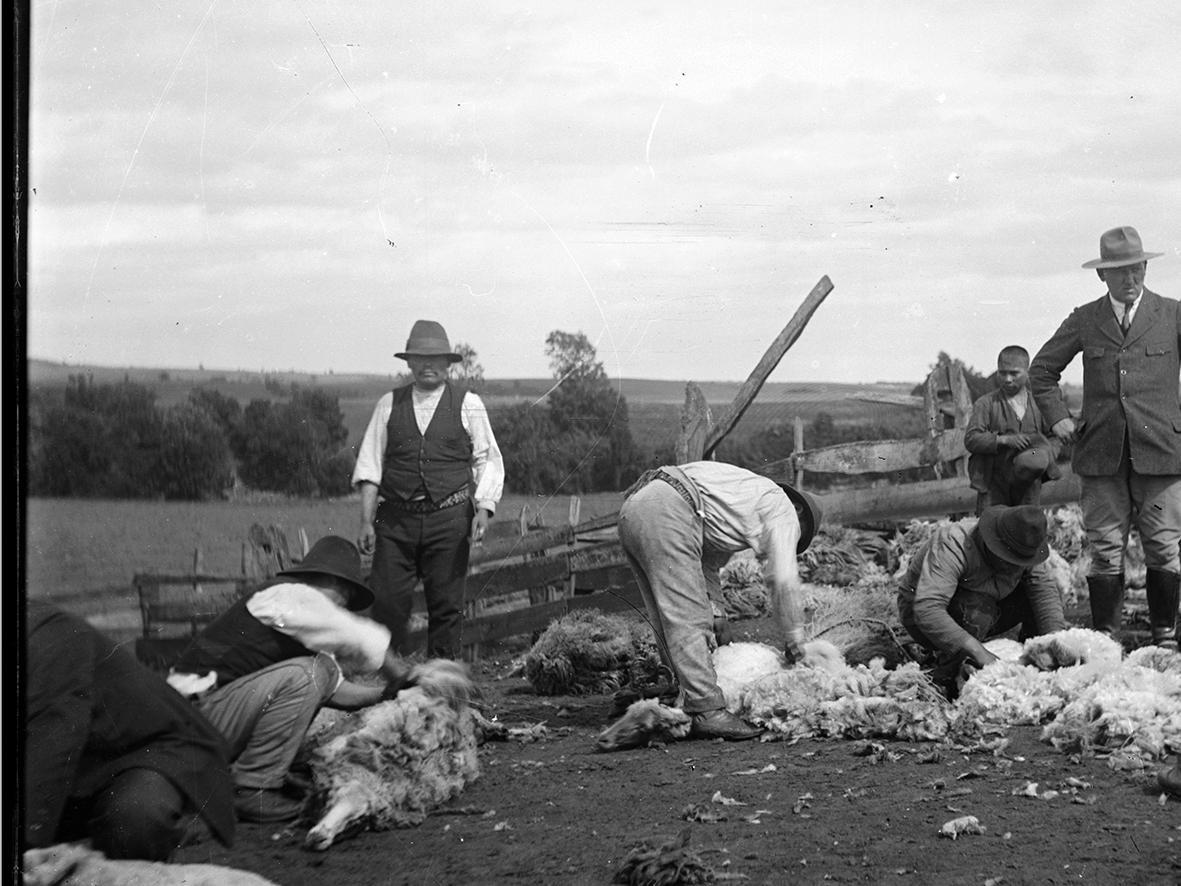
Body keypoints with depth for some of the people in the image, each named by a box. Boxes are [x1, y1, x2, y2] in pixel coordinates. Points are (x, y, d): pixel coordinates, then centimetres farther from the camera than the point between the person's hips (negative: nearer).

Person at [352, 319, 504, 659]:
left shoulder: (468, 405, 6)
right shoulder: (389, 404, 9)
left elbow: (488, 460, 6)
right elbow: (370, 463, 6)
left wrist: (484, 509, -10)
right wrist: (366, 521, -2)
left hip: (449, 519, -1)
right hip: (395, 517, 1)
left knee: (446, 605, 1)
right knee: (387, 601, -4)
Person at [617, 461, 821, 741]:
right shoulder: (782, 509, 11)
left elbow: (706, 568, 34)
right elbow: (783, 579, 4)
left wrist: (706, 628, 30)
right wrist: (794, 637, 15)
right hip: (666, 511, -9)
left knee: (668, 624, 11)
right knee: (686, 620, -12)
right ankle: (708, 712, -15)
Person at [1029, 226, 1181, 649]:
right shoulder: (1084, 320, 10)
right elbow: (1041, 370, 21)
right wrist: (1057, 416, 10)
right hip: (1101, 452, 1)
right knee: (1104, 550, 1)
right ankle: (1105, 636, 7)